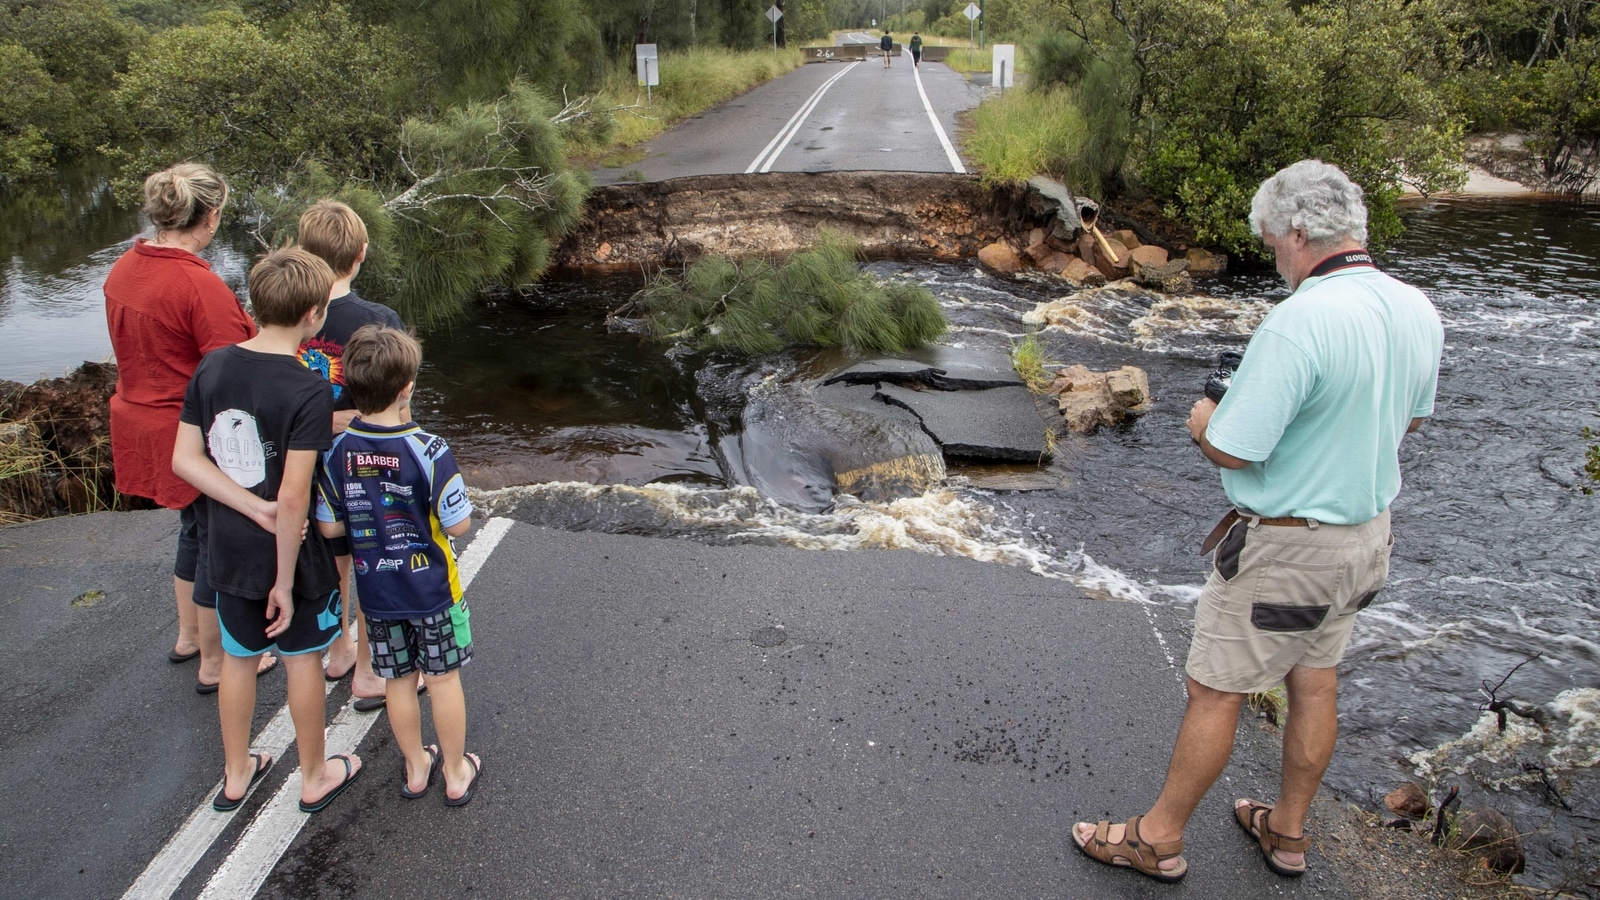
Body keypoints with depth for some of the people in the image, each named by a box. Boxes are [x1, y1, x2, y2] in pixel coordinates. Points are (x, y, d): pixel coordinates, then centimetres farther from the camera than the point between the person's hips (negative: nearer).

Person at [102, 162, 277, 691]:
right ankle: (214, 663, 22)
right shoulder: (200, 285, -25)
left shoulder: (123, 270, 2)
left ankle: (188, 637, 43)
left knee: (194, 528, 26)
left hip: (141, 423, 9)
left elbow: (135, 350, 12)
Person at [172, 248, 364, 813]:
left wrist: (257, 509, -10)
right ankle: (314, 778, 31)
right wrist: (285, 581, -17)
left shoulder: (213, 367, -5)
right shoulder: (308, 392, -23)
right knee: (302, 660, 13)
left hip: (229, 549, 6)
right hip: (288, 553, -5)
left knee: (239, 657, 21)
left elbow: (185, 459, -5)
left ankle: (236, 776, 39)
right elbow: (294, 498, -26)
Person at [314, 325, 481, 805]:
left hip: (376, 592, 3)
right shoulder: (428, 450, -22)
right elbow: (458, 524, -18)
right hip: (431, 589, -3)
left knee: (398, 681, 18)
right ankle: (456, 774, 26)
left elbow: (329, 527, -4)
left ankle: (416, 768, 35)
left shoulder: (337, 452, -10)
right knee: (443, 680, 12)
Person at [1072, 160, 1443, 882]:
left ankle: (1158, 838, 21)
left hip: (1286, 546, -8)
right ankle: (1288, 833, 37)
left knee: (1214, 692, 6)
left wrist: (1201, 420, -5)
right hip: (1366, 532, 8)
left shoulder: (1299, 322, -28)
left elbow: (1231, 449, -25)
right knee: (1314, 682, 20)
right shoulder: (1419, 312, -1)